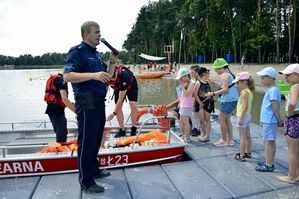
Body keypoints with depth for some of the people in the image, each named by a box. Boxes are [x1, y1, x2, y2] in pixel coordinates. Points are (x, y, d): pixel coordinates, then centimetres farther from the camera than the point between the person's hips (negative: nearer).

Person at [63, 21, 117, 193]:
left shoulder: (96, 53, 17)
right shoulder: (77, 51, -9)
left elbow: (107, 77, 19)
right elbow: (67, 76, -21)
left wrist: (112, 62, 3)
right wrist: (93, 75, -29)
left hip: (99, 102, 9)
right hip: (87, 103, -9)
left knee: (96, 139, 18)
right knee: (86, 142, -1)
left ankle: (94, 169, 35)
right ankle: (86, 181, 11)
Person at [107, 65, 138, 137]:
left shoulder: (123, 76, -45)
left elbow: (121, 98, -39)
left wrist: (114, 113, -36)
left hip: (131, 85, -4)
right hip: (118, 87, 5)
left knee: (133, 106, -19)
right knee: (118, 107, -8)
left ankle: (133, 129, -5)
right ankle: (122, 130, 1)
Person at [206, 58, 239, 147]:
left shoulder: (224, 75, -14)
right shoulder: (229, 74, 17)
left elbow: (225, 90, -22)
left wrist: (212, 94, -19)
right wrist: (214, 84, 10)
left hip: (228, 100, -10)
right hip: (232, 99, 10)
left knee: (221, 119, -1)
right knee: (227, 119, 16)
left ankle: (224, 140, 8)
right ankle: (230, 140, 22)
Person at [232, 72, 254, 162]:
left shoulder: (244, 92, -19)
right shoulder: (249, 91, 10)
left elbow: (245, 106, -24)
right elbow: (246, 105, 12)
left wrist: (241, 118, -23)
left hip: (243, 116, -10)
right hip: (248, 116, 10)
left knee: (242, 137, -4)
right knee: (247, 136, 17)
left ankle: (241, 155, 2)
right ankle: (248, 153, 29)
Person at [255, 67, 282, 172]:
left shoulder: (273, 90, -17)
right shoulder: (271, 90, 13)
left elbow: (275, 107, -20)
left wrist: (279, 120, -13)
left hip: (269, 121, -10)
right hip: (267, 120, 10)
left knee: (269, 142, -2)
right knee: (270, 142, 16)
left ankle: (269, 166, 7)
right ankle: (269, 162, 28)